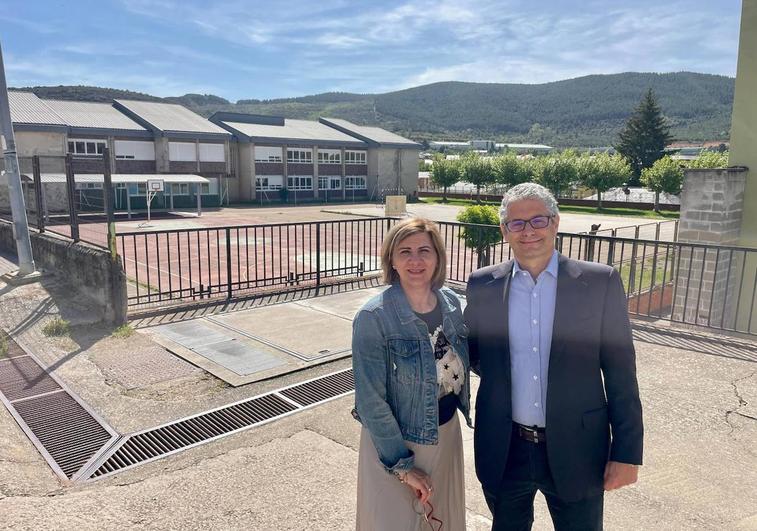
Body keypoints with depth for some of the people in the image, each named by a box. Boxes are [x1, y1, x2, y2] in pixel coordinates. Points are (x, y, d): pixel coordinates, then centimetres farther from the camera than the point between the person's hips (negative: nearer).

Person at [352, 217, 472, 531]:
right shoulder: (373, 317, -22)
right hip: (396, 443, -5)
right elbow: (371, 401, -19)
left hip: (446, 434, 5)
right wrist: (402, 464, -14)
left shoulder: (451, 303, -5)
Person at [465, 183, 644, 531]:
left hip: (575, 451, -1)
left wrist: (627, 452, -6)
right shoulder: (482, 285, -3)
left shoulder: (601, 282, -8)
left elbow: (620, 372, -6)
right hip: (503, 452, 2)